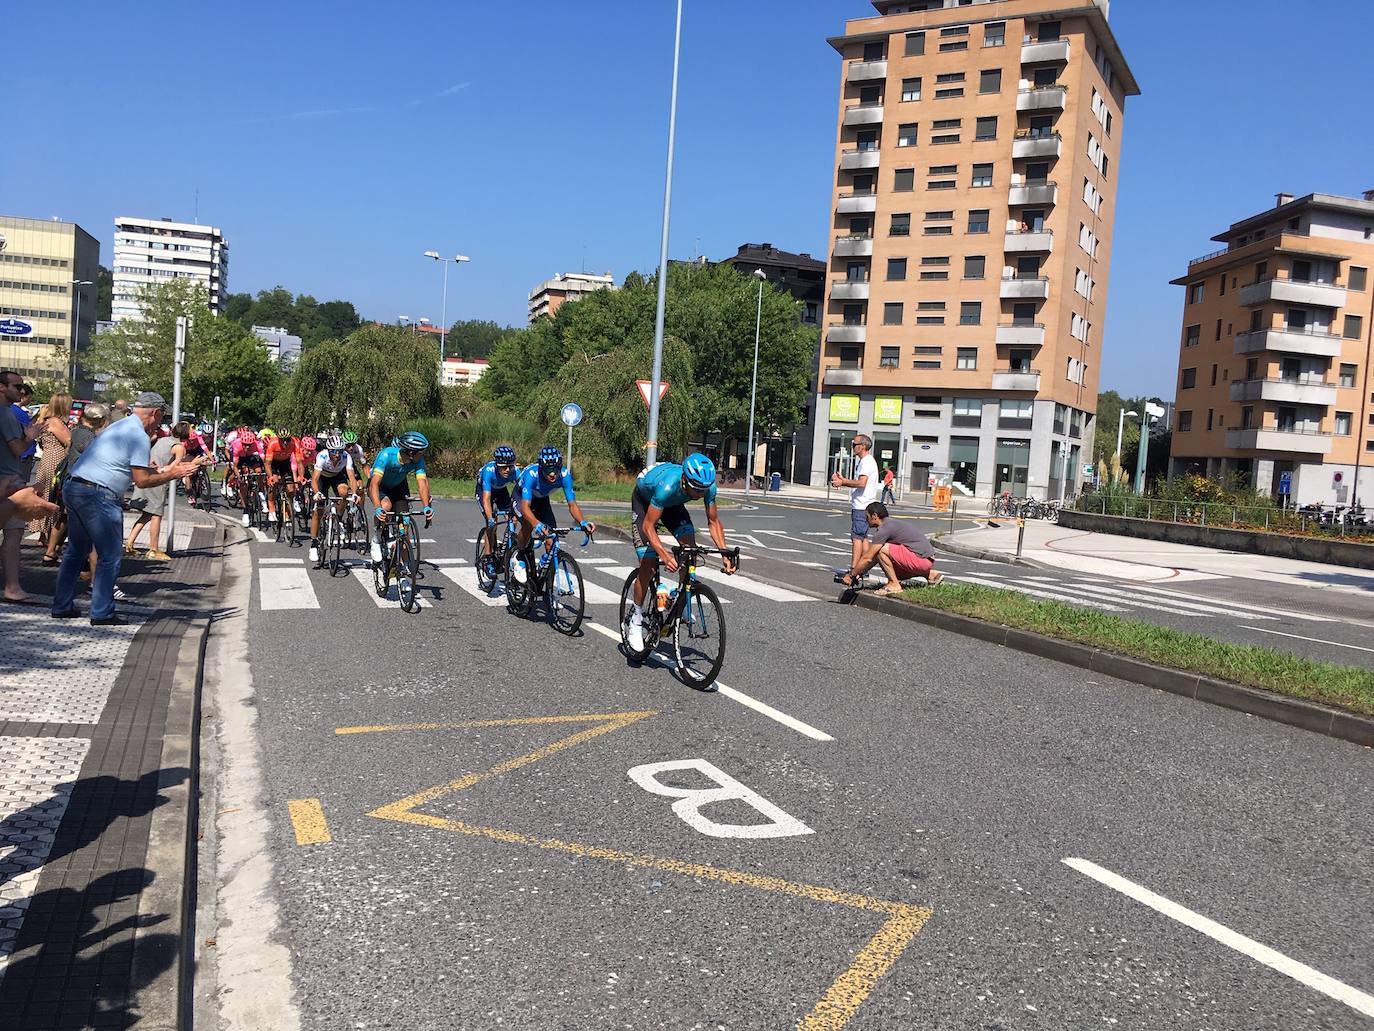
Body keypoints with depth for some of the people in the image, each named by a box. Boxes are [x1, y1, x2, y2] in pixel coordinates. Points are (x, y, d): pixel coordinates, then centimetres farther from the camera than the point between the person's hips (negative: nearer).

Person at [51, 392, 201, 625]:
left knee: (76, 550, 19)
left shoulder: (119, 426, 19)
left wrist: (161, 471, 26)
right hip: (97, 494, -10)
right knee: (110, 555, -1)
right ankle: (102, 613, 1)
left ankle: (62, 606, 25)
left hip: (73, 486, 10)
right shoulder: (140, 436, -10)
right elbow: (142, 481, -12)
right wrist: (172, 474, -1)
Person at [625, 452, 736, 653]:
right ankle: (636, 619, 3)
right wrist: (665, 556, -51)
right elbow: (648, 526, -39)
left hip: (672, 503, 5)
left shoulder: (709, 485, -30)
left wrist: (725, 554, -29)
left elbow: (713, 522, -17)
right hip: (644, 500, -5)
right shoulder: (668, 485, -44)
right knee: (649, 563, -13)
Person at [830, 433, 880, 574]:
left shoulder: (867, 462, -14)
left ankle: (853, 570, -15)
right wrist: (843, 479, 9)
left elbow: (861, 483, -25)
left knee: (857, 537, -12)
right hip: (859, 506, 11)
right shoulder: (862, 462, 20)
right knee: (863, 537, 12)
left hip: (862, 507, -11)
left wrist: (842, 482, -18)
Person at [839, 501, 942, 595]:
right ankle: (930, 574, 21)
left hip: (921, 559, -10)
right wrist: (860, 573, 21)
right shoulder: (891, 523, 18)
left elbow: (867, 558, -12)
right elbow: (875, 557, 24)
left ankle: (894, 585, -7)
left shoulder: (884, 528, -12)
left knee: (881, 549, -14)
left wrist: (851, 575, -1)